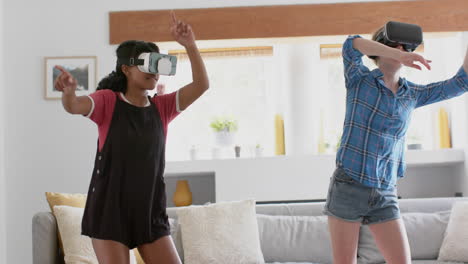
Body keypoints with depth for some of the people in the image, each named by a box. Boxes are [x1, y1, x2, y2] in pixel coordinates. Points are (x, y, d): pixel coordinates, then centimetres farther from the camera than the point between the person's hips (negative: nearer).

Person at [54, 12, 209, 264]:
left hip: (150, 211, 4)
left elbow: (201, 85, -6)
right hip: (110, 208, -4)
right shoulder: (108, 101, -5)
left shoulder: (161, 107, 5)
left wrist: (189, 45, -17)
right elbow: (74, 106, -24)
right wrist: (68, 92, -47)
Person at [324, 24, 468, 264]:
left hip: (384, 197, 4)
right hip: (348, 188, -4)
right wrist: (399, 55, -30)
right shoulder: (358, 79, 1)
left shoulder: (412, 94, 12)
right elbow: (351, 45, -21)